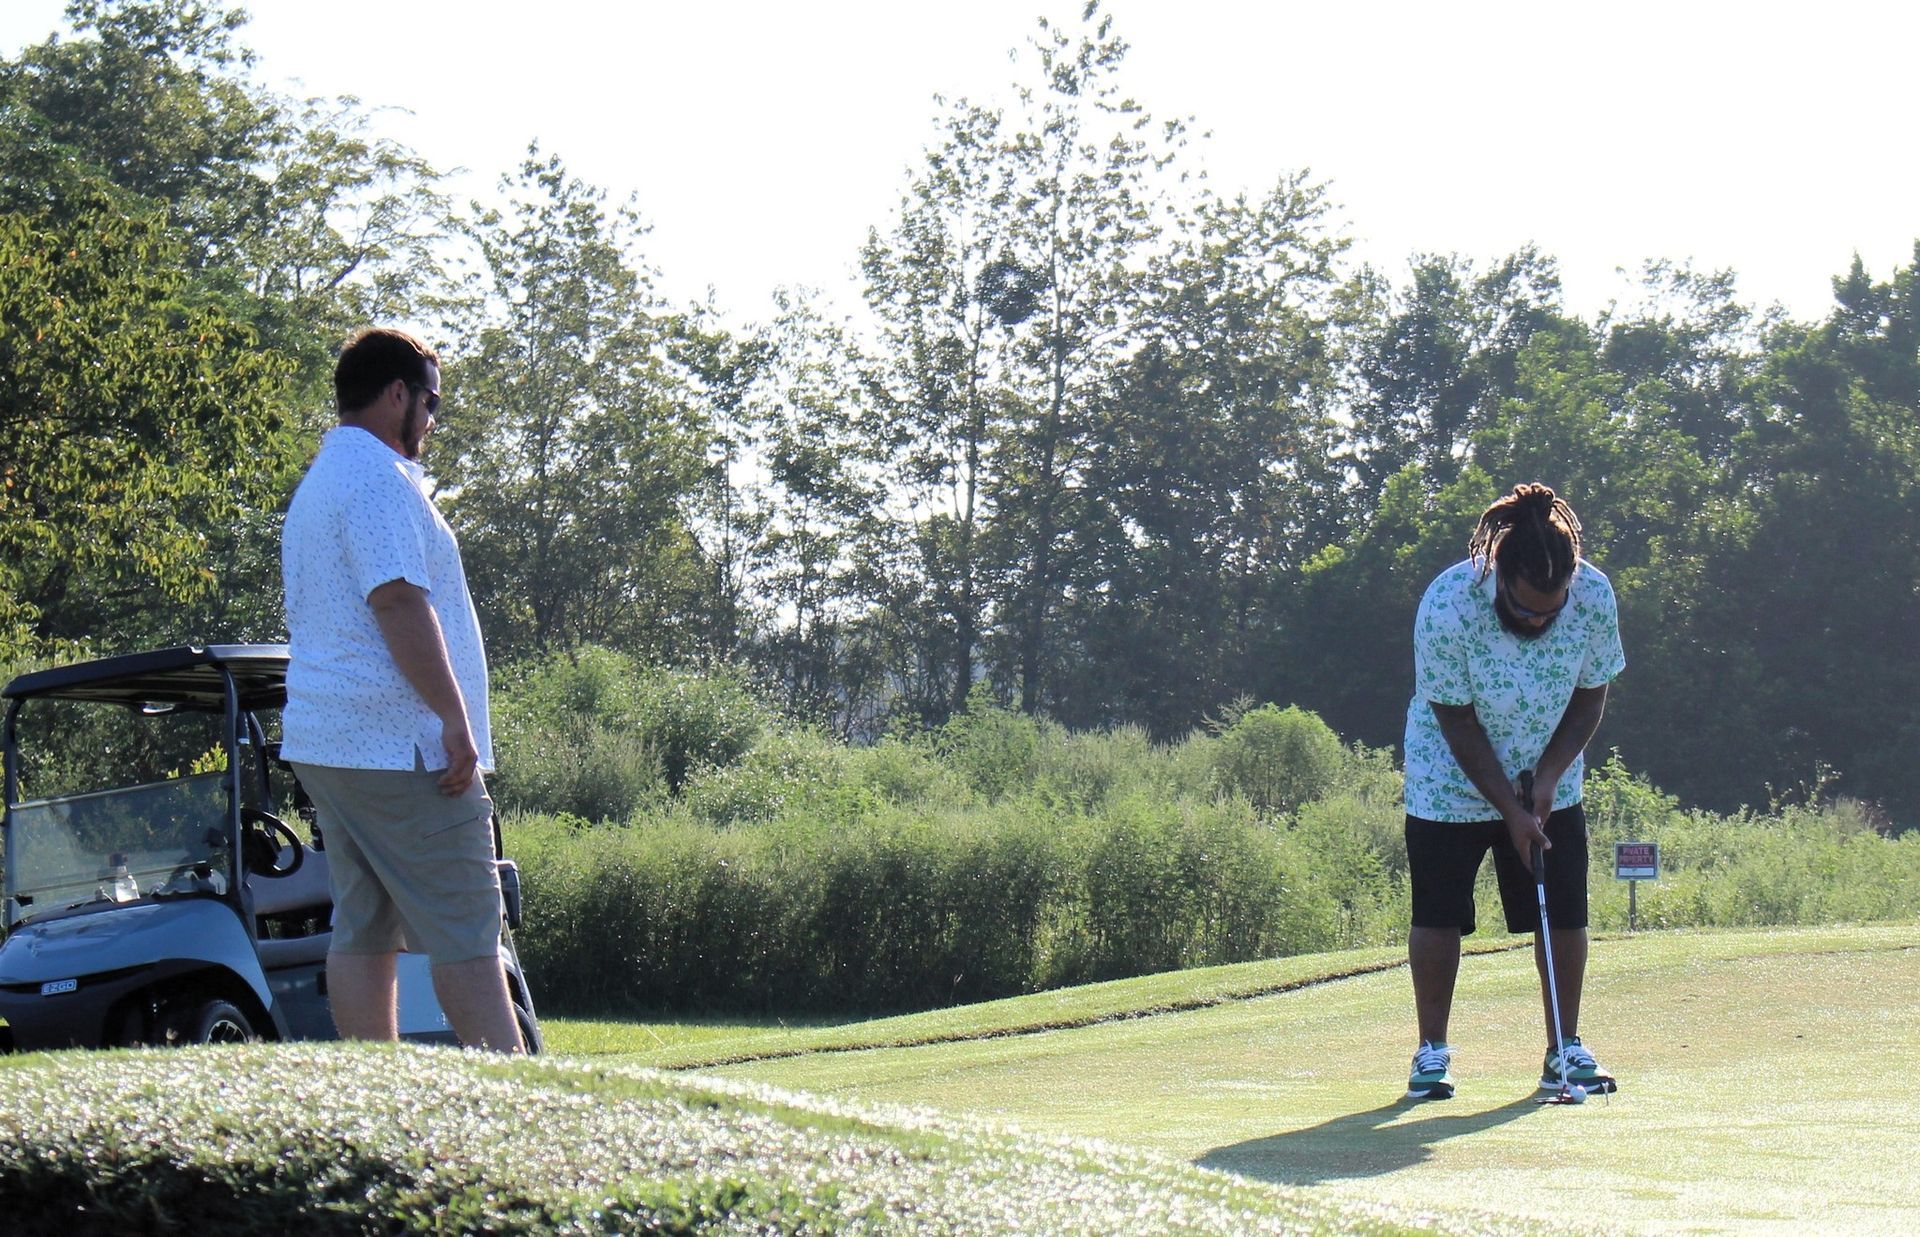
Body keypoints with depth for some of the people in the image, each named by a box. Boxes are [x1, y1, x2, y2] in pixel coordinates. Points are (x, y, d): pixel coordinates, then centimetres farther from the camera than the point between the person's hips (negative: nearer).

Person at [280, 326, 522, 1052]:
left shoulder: (316, 483, 21)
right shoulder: (378, 479, -12)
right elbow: (398, 601, -20)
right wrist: (454, 717, -20)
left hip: (321, 739, 10)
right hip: (399, 744, -10)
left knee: (363, 930, 7)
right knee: (466, 933, -10)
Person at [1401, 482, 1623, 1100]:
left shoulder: (1595, 597, -21)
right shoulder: (1448, 605, -30)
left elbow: (1591, 696, -5)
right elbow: (1457, 723, -20)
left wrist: (1548, 777, -15)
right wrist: (1510, 809, -21)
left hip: (1550, 783, 3)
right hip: (1451, 785, -3)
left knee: (1564, 915, 0)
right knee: (1438, 915, -1)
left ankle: (1565, 1049, 12)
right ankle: (1432, 1051, 11)